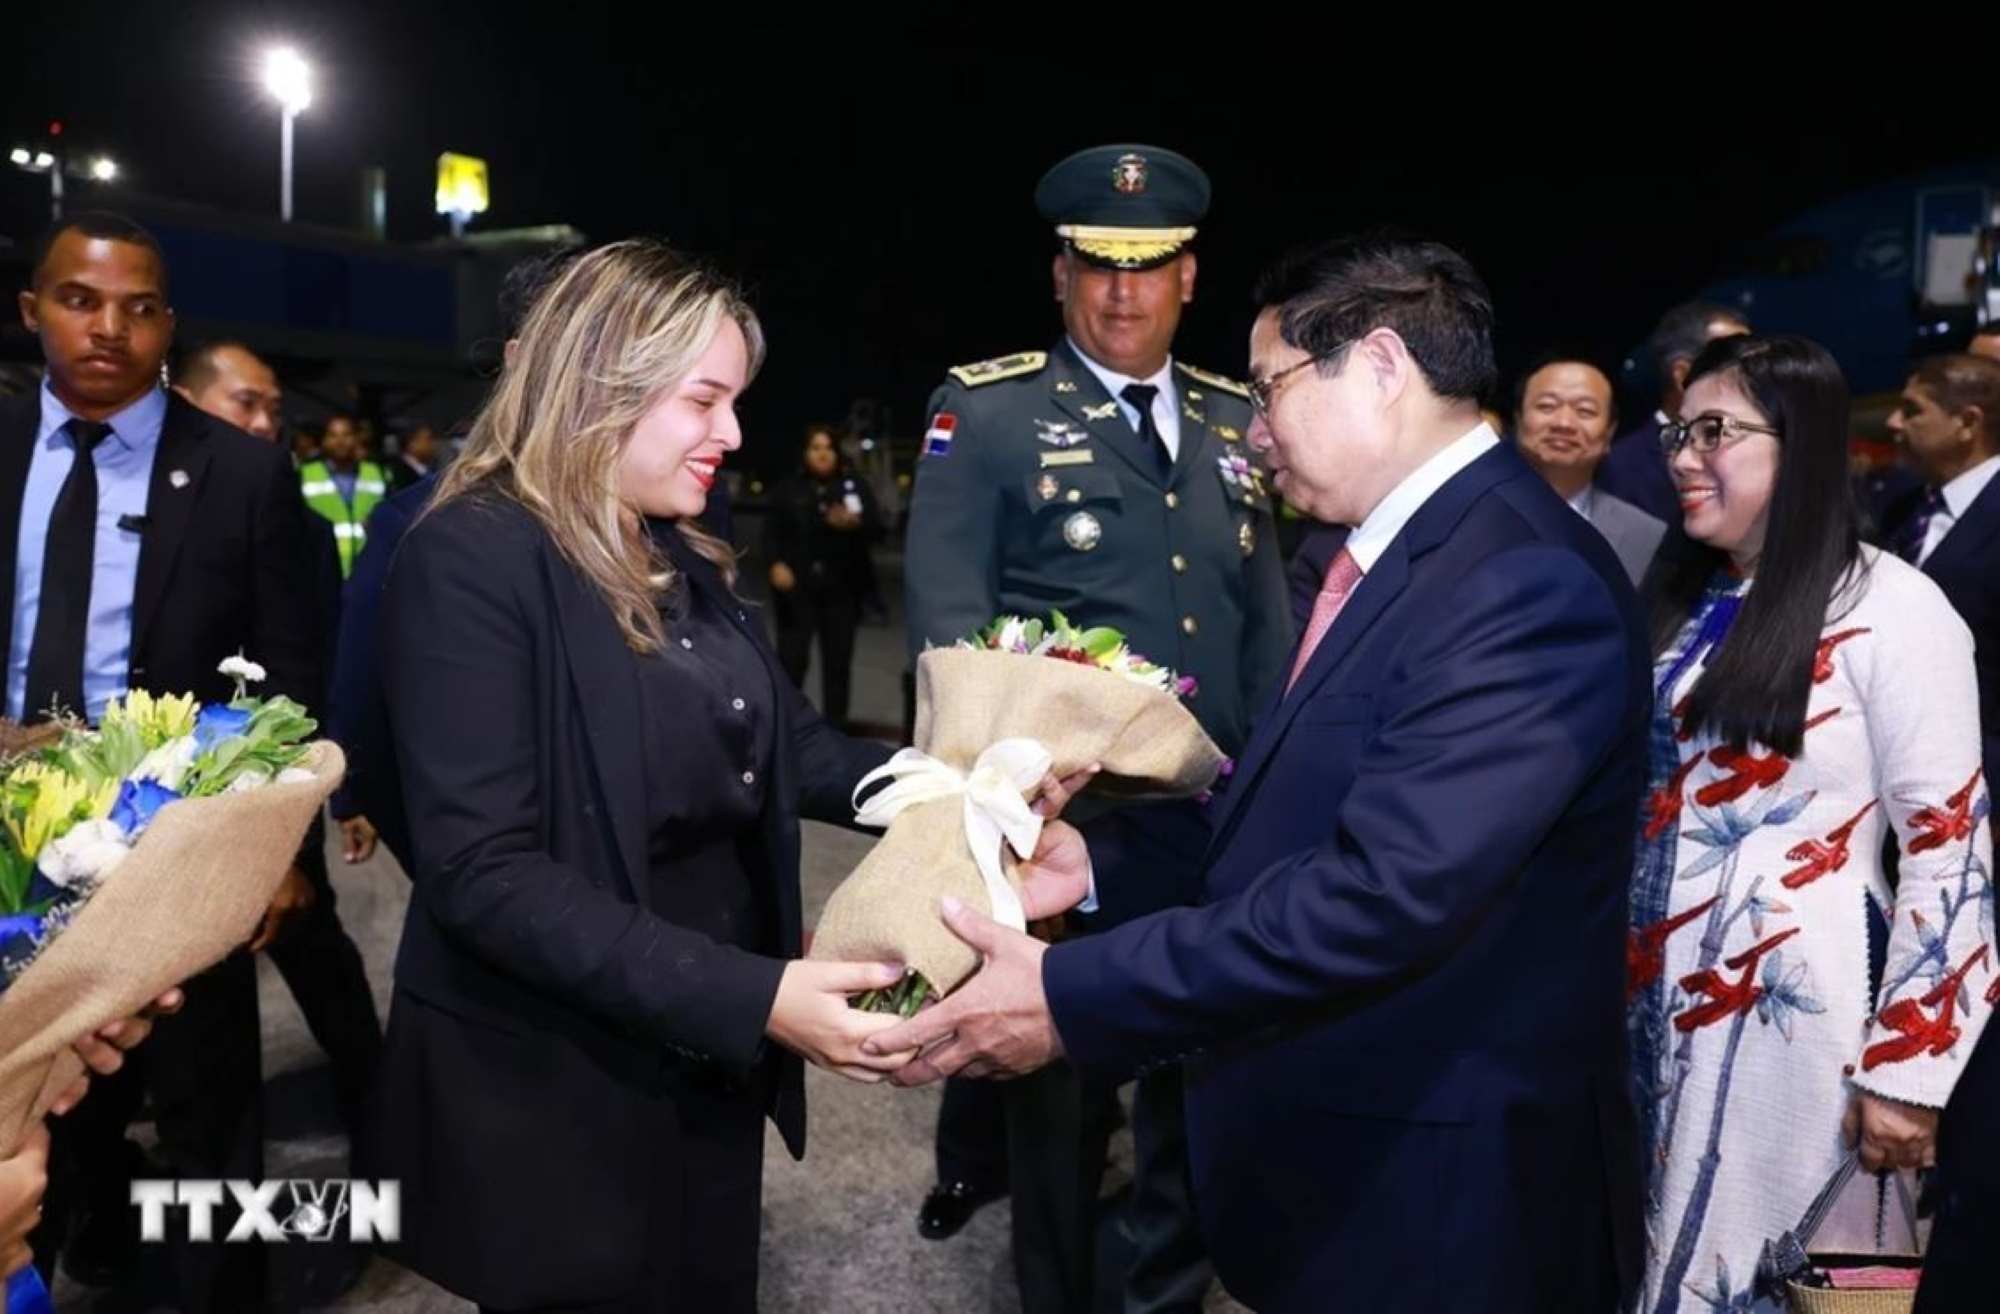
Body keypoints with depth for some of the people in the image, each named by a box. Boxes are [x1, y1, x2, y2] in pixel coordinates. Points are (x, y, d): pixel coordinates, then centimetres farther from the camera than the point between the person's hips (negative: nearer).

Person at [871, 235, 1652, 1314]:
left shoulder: (1526, 583, -24)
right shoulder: (1387, 553, 7)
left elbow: (1388, 890, -32)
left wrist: (1070, 996, -30)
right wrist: (1104, 857, -1)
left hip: (1436, 1183, -8)